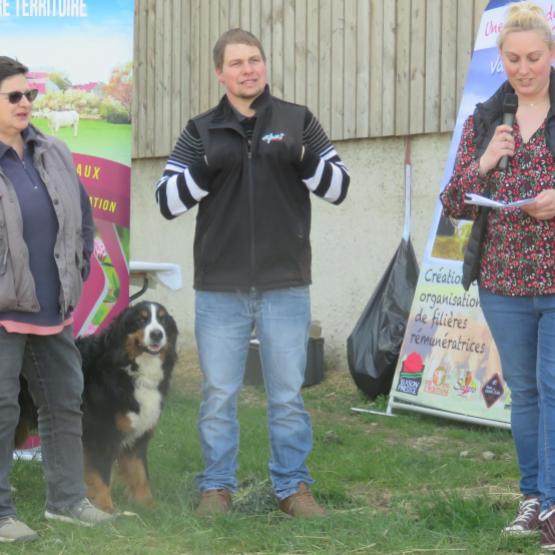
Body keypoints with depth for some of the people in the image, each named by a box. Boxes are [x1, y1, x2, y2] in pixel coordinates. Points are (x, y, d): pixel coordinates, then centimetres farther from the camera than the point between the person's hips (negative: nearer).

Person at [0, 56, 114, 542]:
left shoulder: (54, 156, 8)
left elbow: (83, 215, 18)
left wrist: (78, 271, 12)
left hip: (54, 309, 7)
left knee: (64, 402, 15)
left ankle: (67, 498, 28)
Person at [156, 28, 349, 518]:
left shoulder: (299, 122, 6)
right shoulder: (201, 131, 7)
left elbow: (339, 187, 4)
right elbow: (167, 201, 2)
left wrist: (303, 161, -15)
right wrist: (205, 169, -15)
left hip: (286, 287, 0)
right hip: (219, 289, 0)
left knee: (288, 394, 5)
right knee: (219, 394, 4)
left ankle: (293, 486, 14)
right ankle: (217, 487, 15)